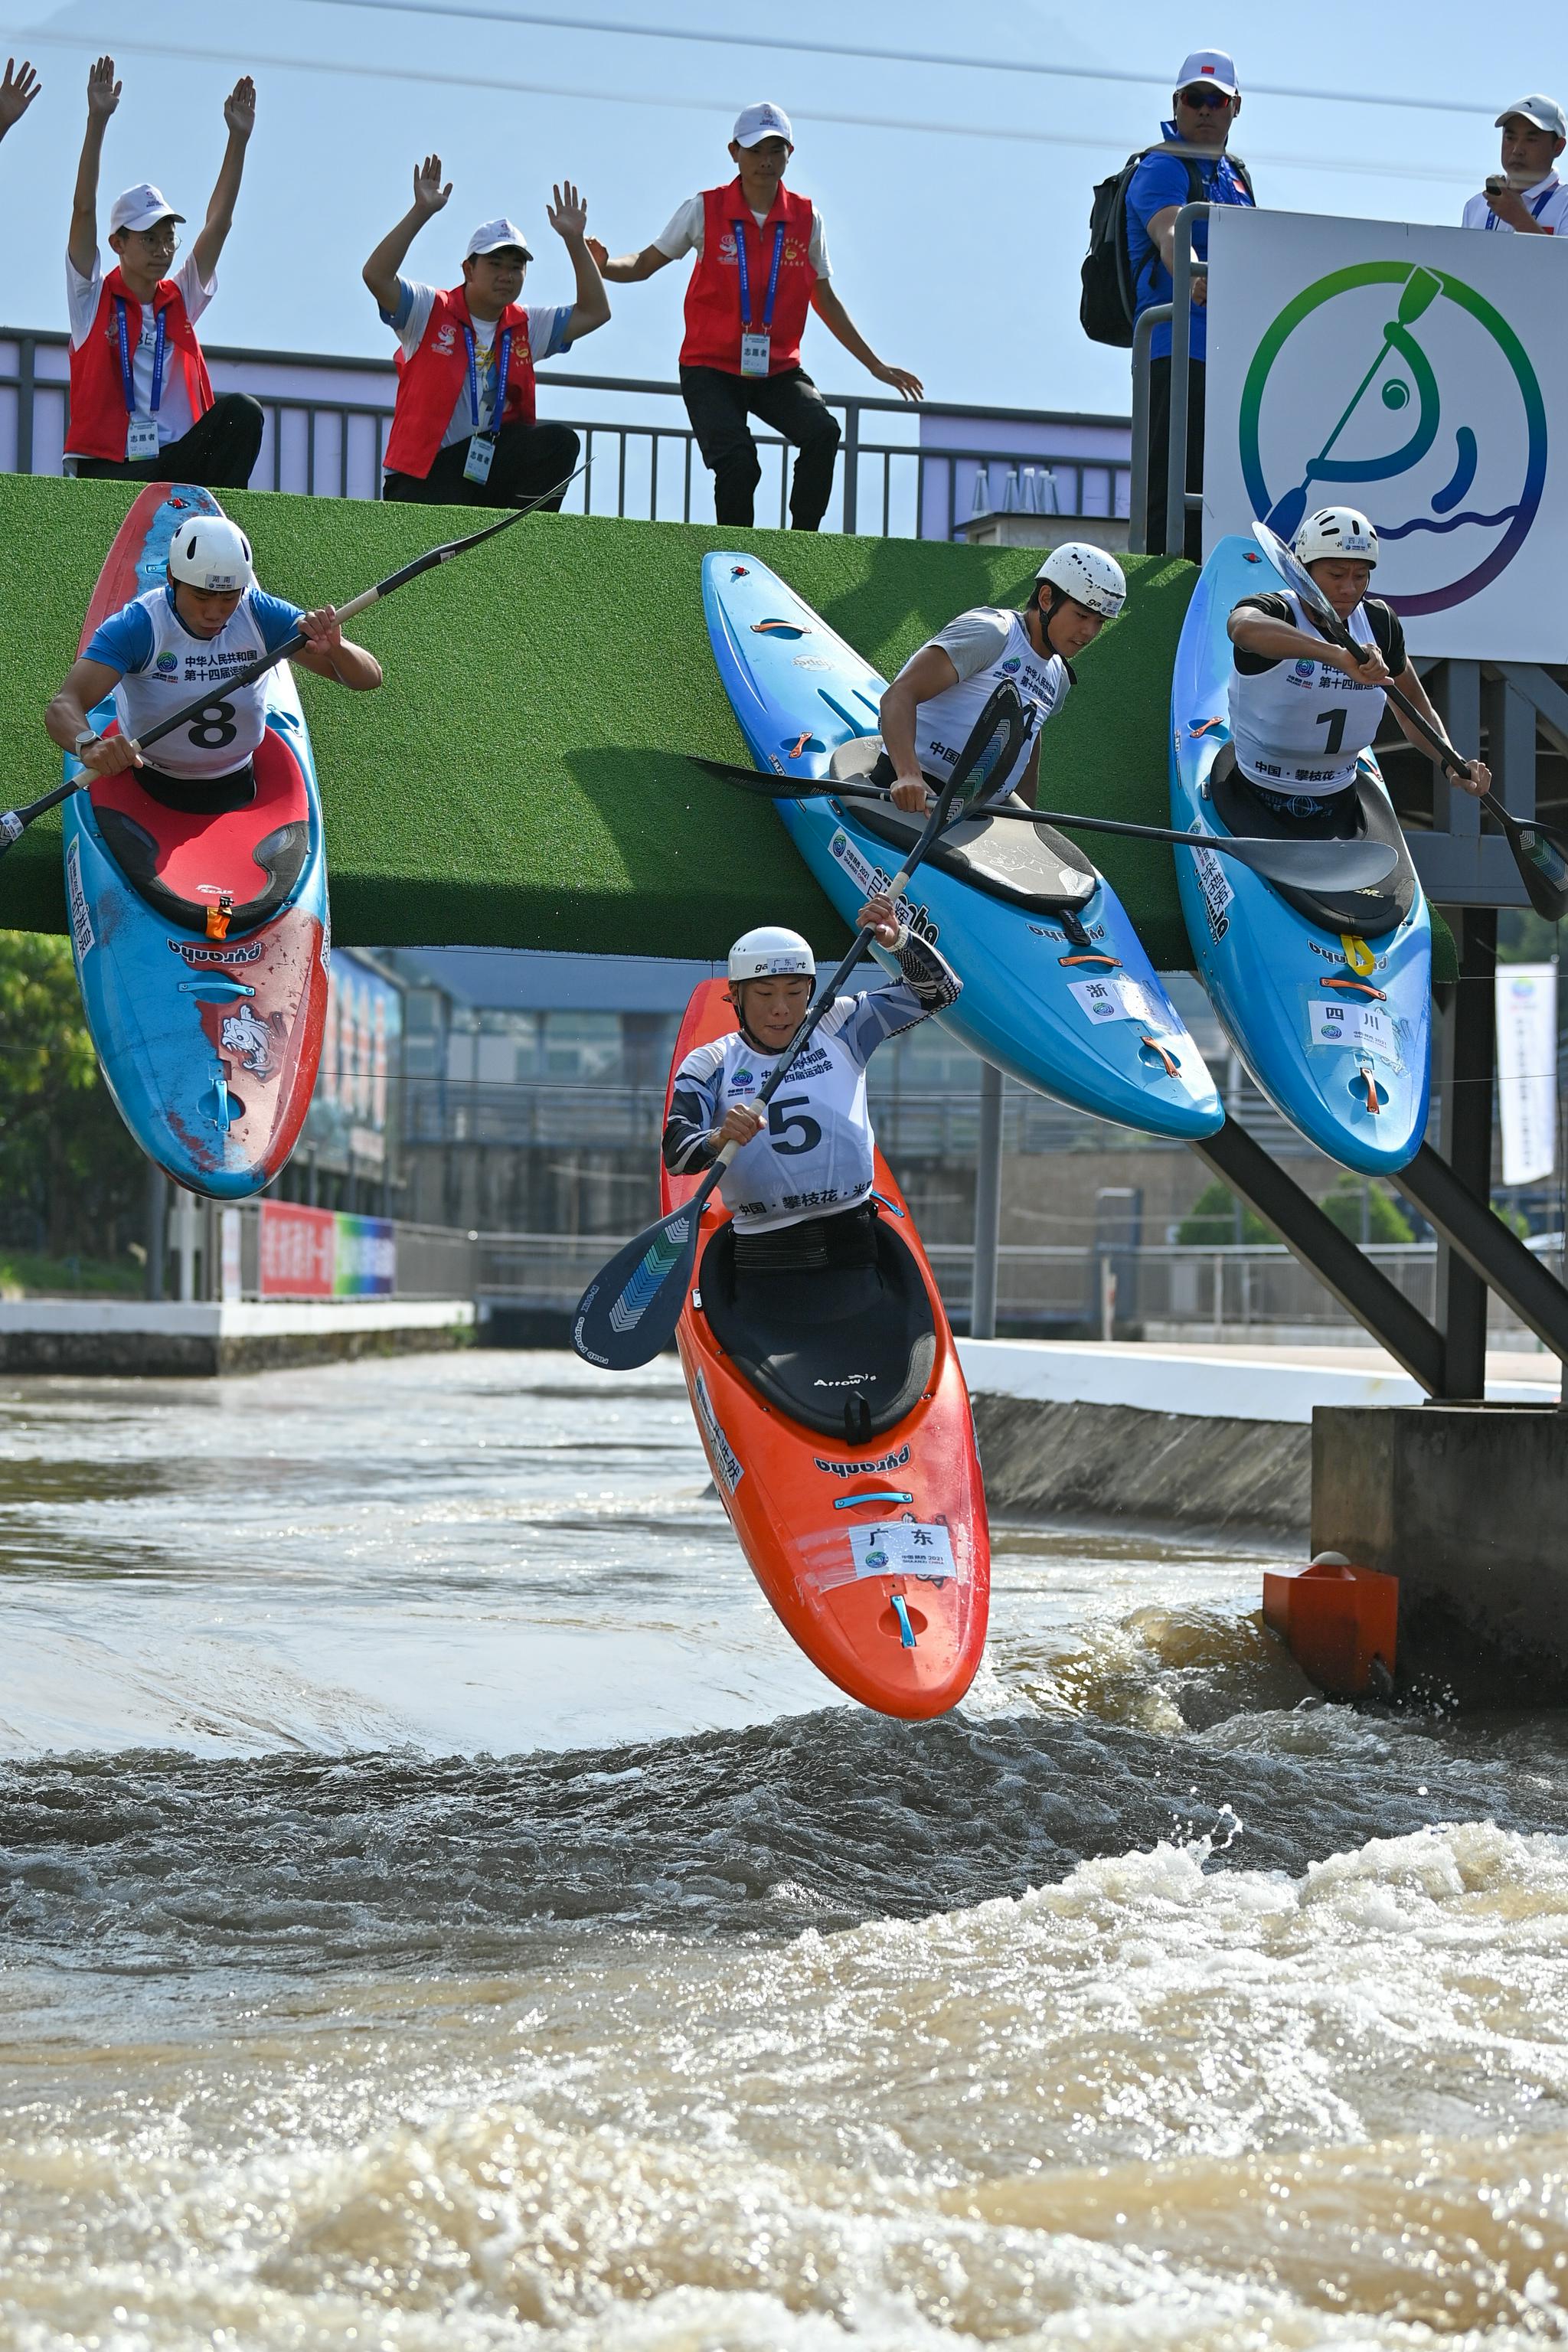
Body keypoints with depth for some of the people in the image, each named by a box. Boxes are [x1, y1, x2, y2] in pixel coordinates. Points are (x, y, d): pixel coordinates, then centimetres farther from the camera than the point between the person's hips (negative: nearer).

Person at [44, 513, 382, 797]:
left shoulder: (261, 616, -14)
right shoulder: (138, 625, -21)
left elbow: (369, 678, -14)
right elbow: (63, 707, -33)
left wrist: (334, 648, -39)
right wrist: (89, 746, -58)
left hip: (237, 790, 1)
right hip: (150, 792, -1)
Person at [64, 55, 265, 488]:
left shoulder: (181, 299, 15)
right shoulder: (94, 297, 6)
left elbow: (219, 223, 9)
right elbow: (84, 209, -5)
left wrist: (238, 138, 0)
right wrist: (98, 121, -15)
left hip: (176, 460, 3)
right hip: (109, 464, -3)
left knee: (242, 411, -23)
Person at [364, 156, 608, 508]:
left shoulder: (526, 327, 11)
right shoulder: (431, 312, -4)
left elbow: (595, 312, 11)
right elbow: (376, 276, -19)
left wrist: (575, 241, 2)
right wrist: (421, 213, -24)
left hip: (493, 460, 5)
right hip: (424, 473, -5)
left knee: (559, 442, -20)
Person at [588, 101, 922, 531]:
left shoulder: (806, 219, 3)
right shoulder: (705, 210, -3)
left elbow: (825, 300, 14)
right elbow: (645, 264, 3)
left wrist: (876, 365, 17)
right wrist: (602, 266, -21)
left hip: (778, 370, 2)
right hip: (712, 367, -2)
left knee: (823, 431, -25)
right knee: (737, 463, -25)